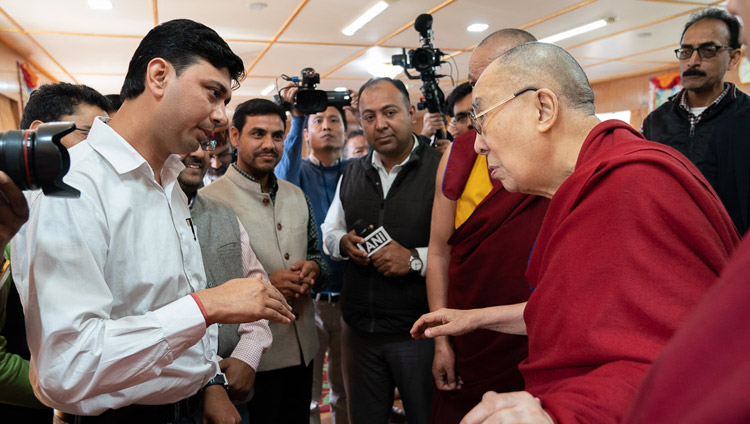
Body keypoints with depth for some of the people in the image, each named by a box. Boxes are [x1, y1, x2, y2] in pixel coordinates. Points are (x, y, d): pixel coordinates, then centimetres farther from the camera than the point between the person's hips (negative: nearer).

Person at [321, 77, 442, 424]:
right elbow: (329, 231, 18)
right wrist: (343, 243, -3)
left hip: (419, 330, -5)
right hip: (359, 330, 6)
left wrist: (415, 259, -24)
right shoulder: (351, 174, 9)